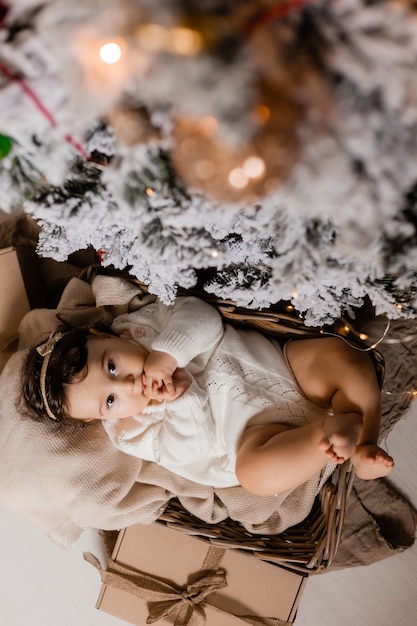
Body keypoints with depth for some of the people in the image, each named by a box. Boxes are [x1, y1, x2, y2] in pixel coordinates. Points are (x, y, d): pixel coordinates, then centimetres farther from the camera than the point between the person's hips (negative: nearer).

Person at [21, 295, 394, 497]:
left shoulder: (139, 324, -1)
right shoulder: (131, 430, -5)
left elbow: (201, 315, -13)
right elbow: (198, 445, -13)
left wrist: (166, 356, -24)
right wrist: (177, 398, -25)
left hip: (283, 363, 4)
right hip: (258, 429, -3)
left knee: (343, 355, -23)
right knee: (255, 471, -37)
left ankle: (365, 445, -9)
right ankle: (342, 423, -21)